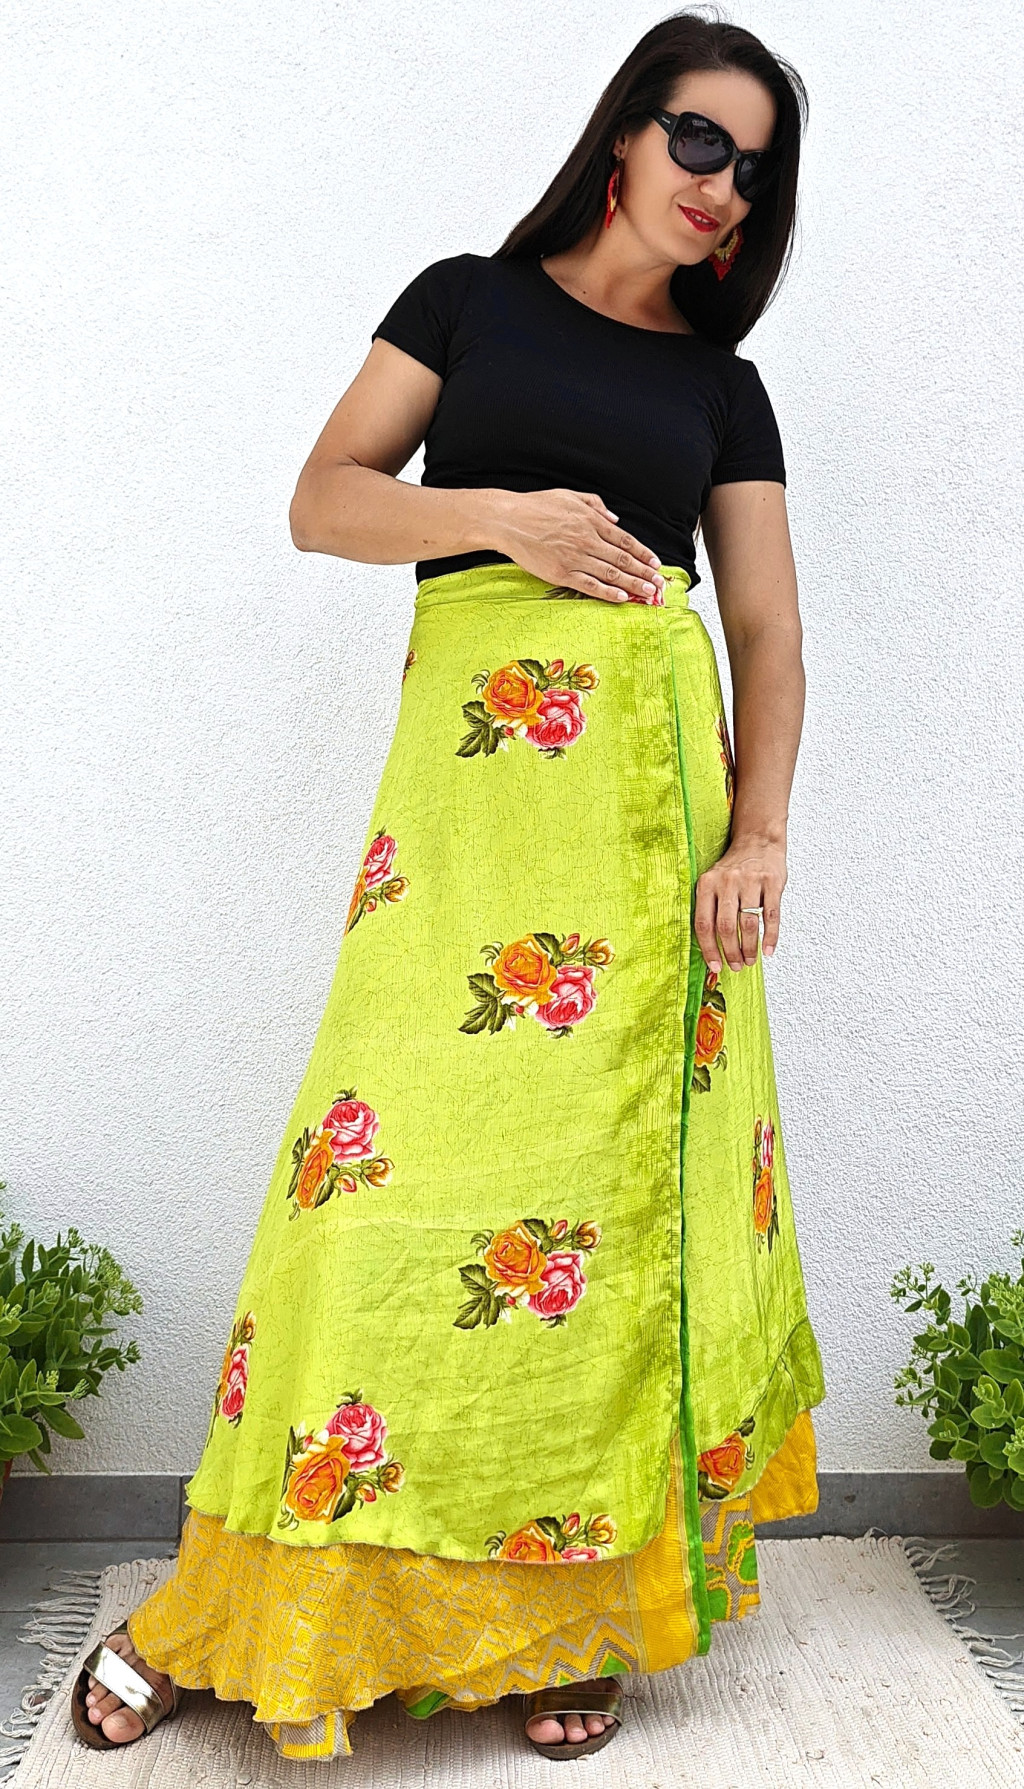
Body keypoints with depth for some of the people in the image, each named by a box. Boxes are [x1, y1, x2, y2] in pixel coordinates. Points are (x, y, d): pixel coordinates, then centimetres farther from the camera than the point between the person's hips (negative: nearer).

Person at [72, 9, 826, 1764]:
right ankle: (230, 1607, 5)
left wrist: (759, 837, -3)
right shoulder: (470, 298, 15)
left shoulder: (723, 385, 19)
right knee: (403, 1159, -9)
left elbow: (769, 633, 11)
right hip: (471, 748, -2)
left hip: (660, 764, 3)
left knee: (631, 1173, -3)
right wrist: (503, 515, -8)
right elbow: (324, 500, 8)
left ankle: (574, 1603, 10)